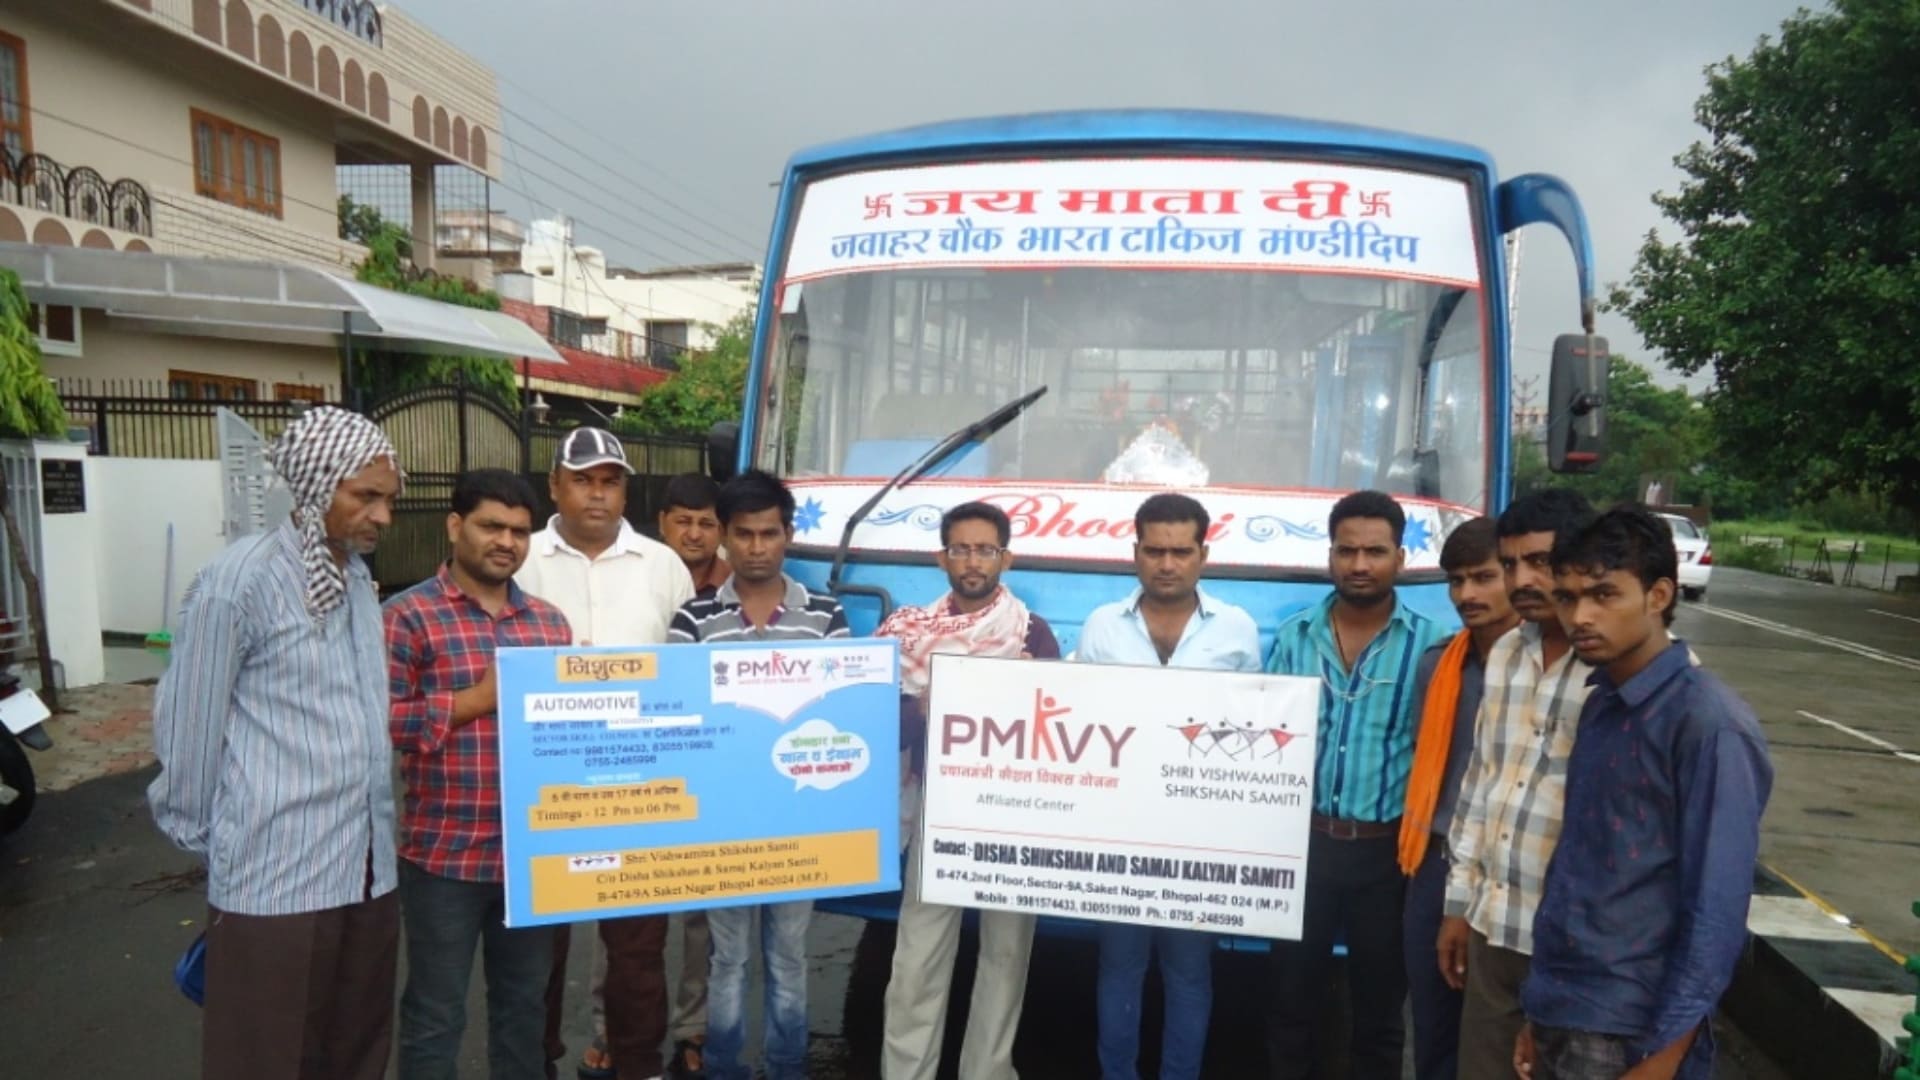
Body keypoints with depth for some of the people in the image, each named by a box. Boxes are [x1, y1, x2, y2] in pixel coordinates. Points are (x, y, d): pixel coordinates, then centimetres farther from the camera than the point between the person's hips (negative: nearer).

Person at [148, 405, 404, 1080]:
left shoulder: (360, 578, 10)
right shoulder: (241, 579, -12)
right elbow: (188, 724, -7)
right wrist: (202, 840, 2)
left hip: (367, 867, 6)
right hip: (275, 876, -6)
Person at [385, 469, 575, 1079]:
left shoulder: (550, 622, 10)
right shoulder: (409, 616, -7)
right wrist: (476, 698, -17)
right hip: (446, 853, -5)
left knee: (524, 1002, 20)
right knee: (436, 1015, 10)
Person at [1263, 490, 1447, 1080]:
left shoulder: (1429, 644, -6)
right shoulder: (1293, 635, 1)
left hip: (1386, 852, -2)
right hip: (1302, 841, 2)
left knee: (1379, 1011, 14)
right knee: (1291, 999, 15)